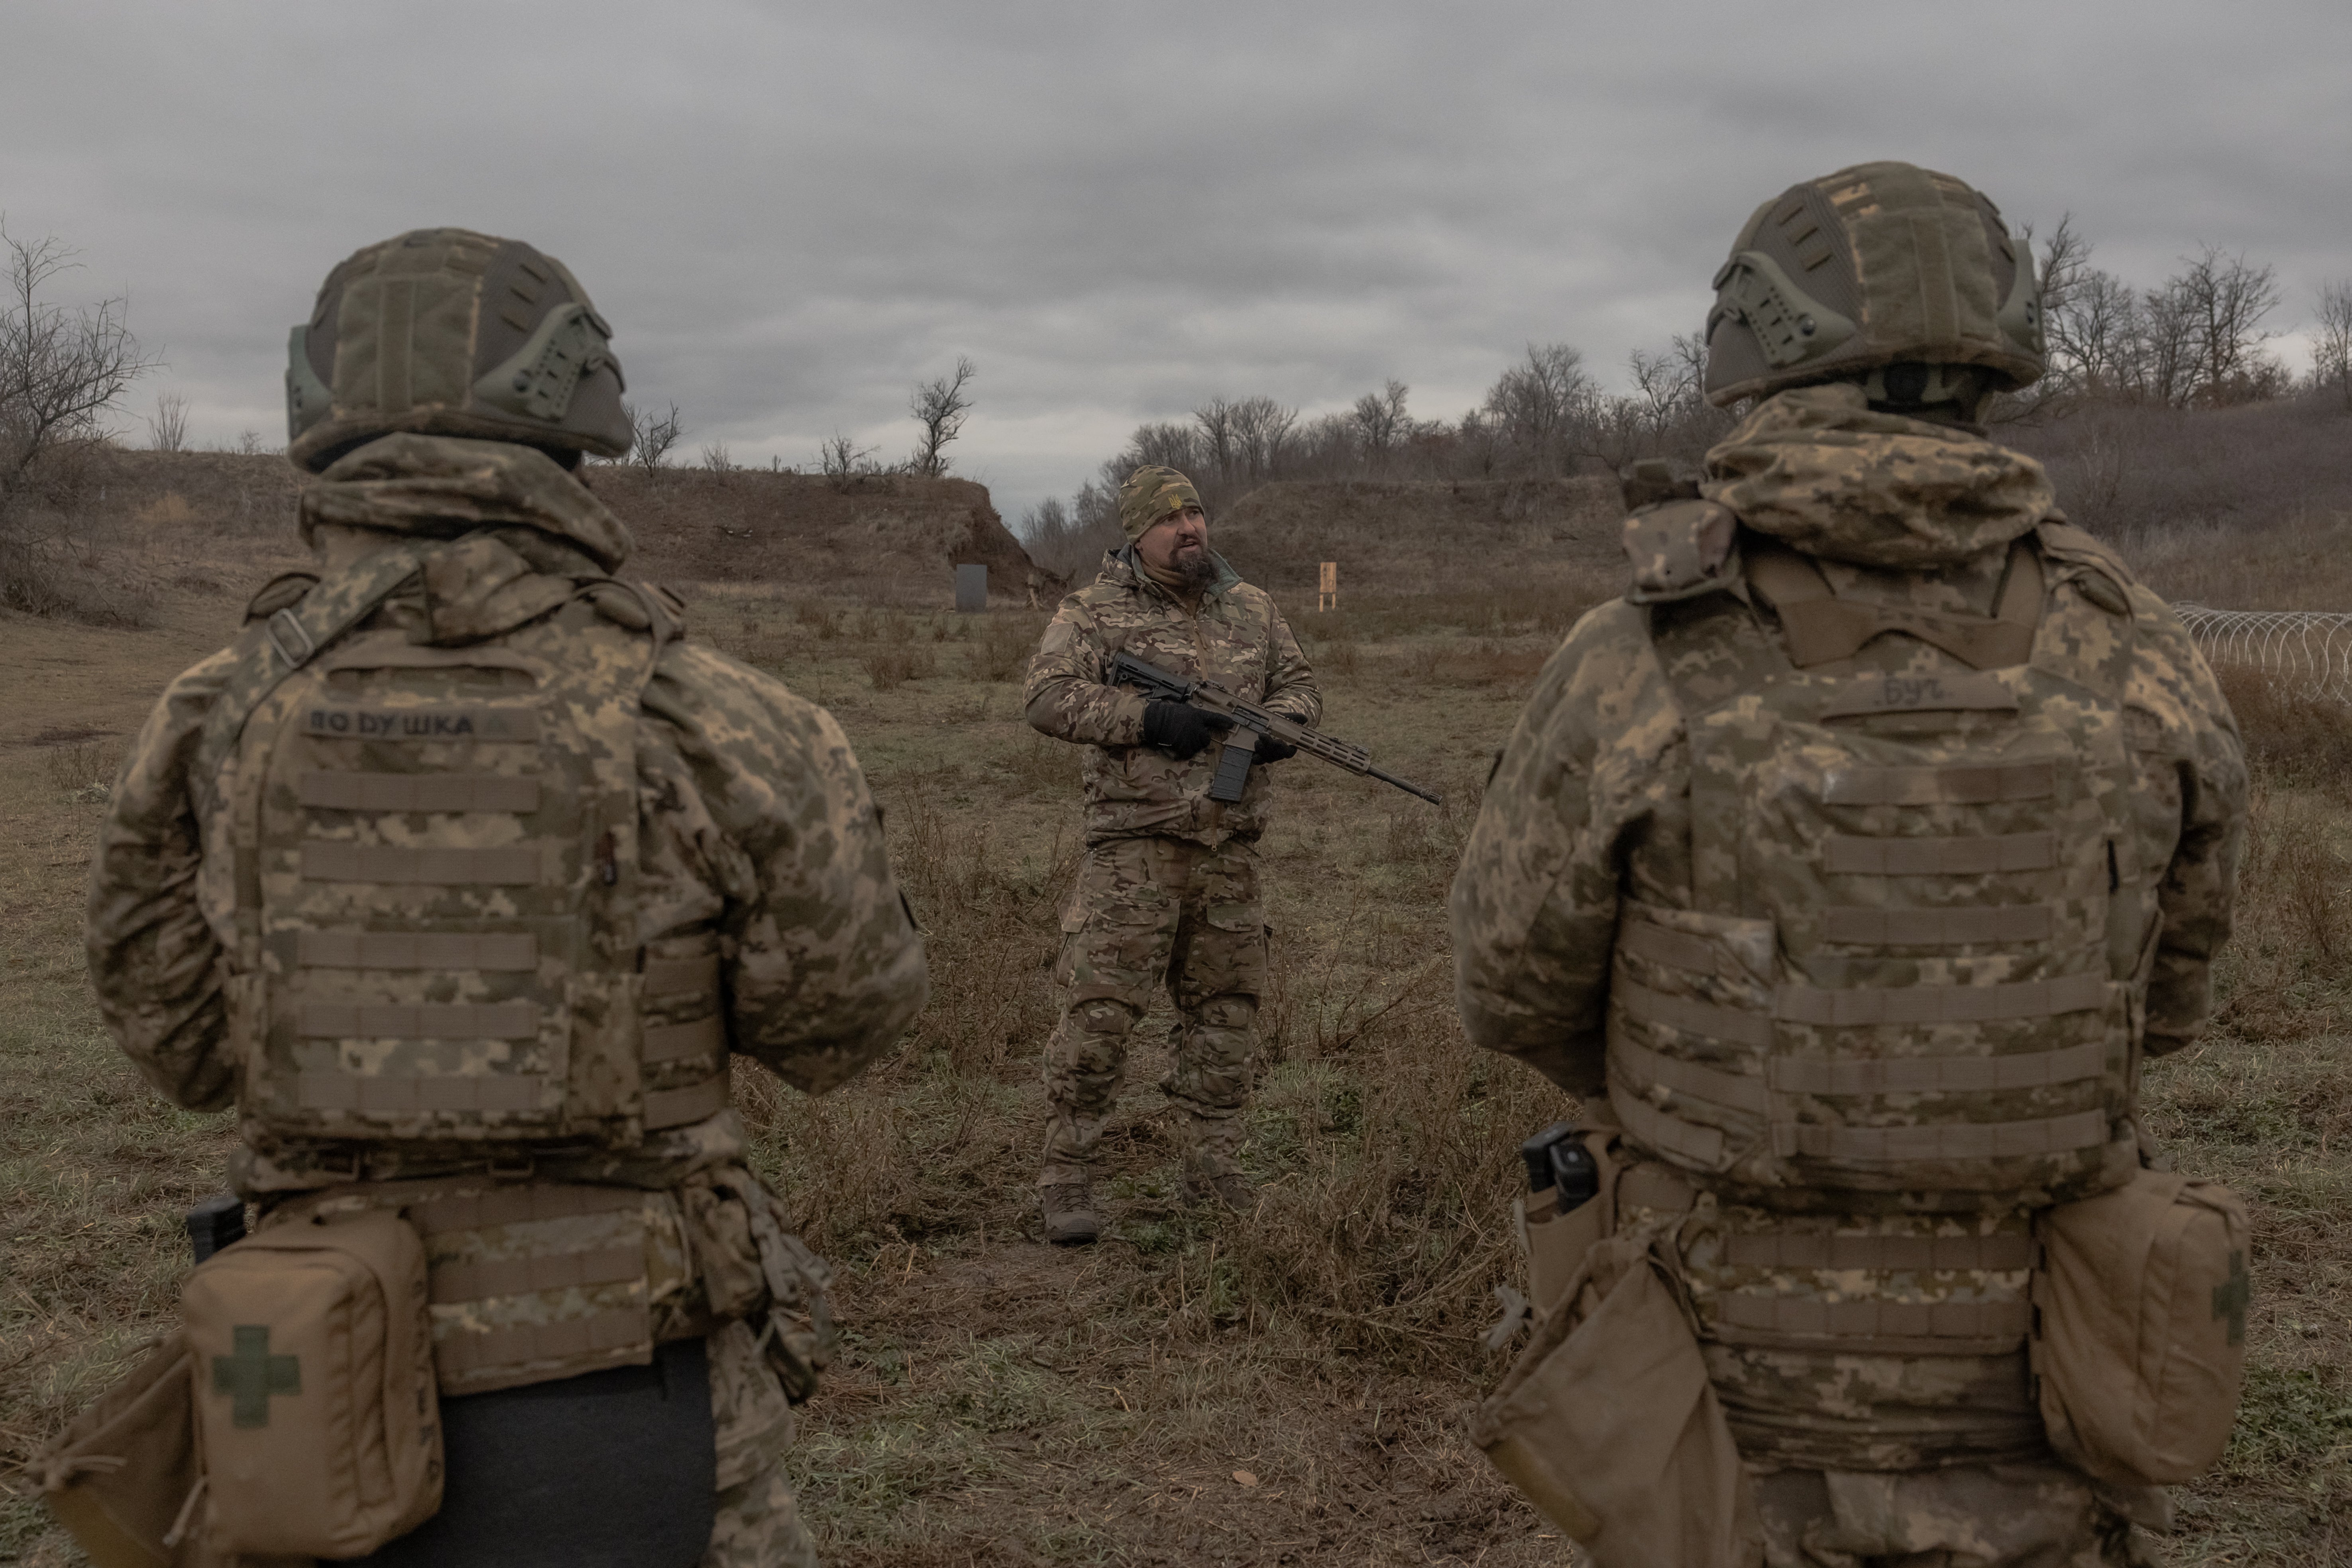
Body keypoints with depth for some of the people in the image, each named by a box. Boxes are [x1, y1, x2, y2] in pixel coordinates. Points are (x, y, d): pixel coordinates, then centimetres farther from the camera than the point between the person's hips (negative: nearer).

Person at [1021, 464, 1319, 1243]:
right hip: (1134, 846, -5)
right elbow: (1048, 697, -11)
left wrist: (1284, 721, -3)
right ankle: (1065, 1175, 4)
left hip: (1231, 849, 5)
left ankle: (1213, 1164, 25)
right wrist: (1148, 718, -20)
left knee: (1224, 1011, 12)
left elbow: (1298, 680, 21)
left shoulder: (1252, 607, 13)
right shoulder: (1097, 611, -2)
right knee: (1099, 1011, -6)